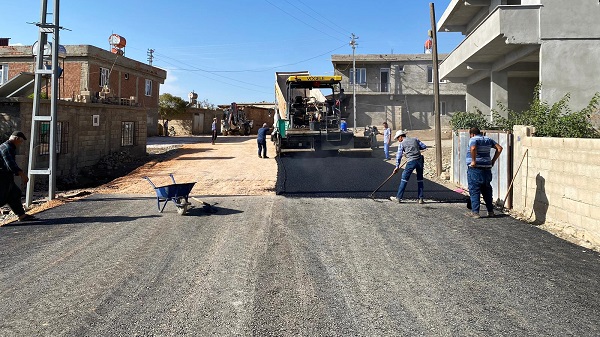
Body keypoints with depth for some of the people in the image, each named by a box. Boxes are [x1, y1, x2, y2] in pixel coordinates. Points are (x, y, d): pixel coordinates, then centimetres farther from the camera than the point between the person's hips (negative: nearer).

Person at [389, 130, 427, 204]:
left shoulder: (402, 144, 5)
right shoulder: (415, 139, 14)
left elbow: (399, 156, 4)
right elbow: (424, 146, 10)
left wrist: (397, 167, 10)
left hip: (411, 162, -4)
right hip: (420, 160, 4)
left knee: (404, 179, 4)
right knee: (420, 180, 14)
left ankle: (398, 198, 6)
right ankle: (420, 199, 13)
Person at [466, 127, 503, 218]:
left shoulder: (473, 139, -7)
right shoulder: (488, 140, 13)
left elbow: (473, 148, -27)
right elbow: (499, 148, 12)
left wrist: (473, 161, -19)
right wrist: (493, 160, 12)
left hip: (475, 169, -6)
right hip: (487, 168, 6)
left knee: (474, 190, -1)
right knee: (487, 190, 16)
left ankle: (475, 212, -2)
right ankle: (490, 211, 21)